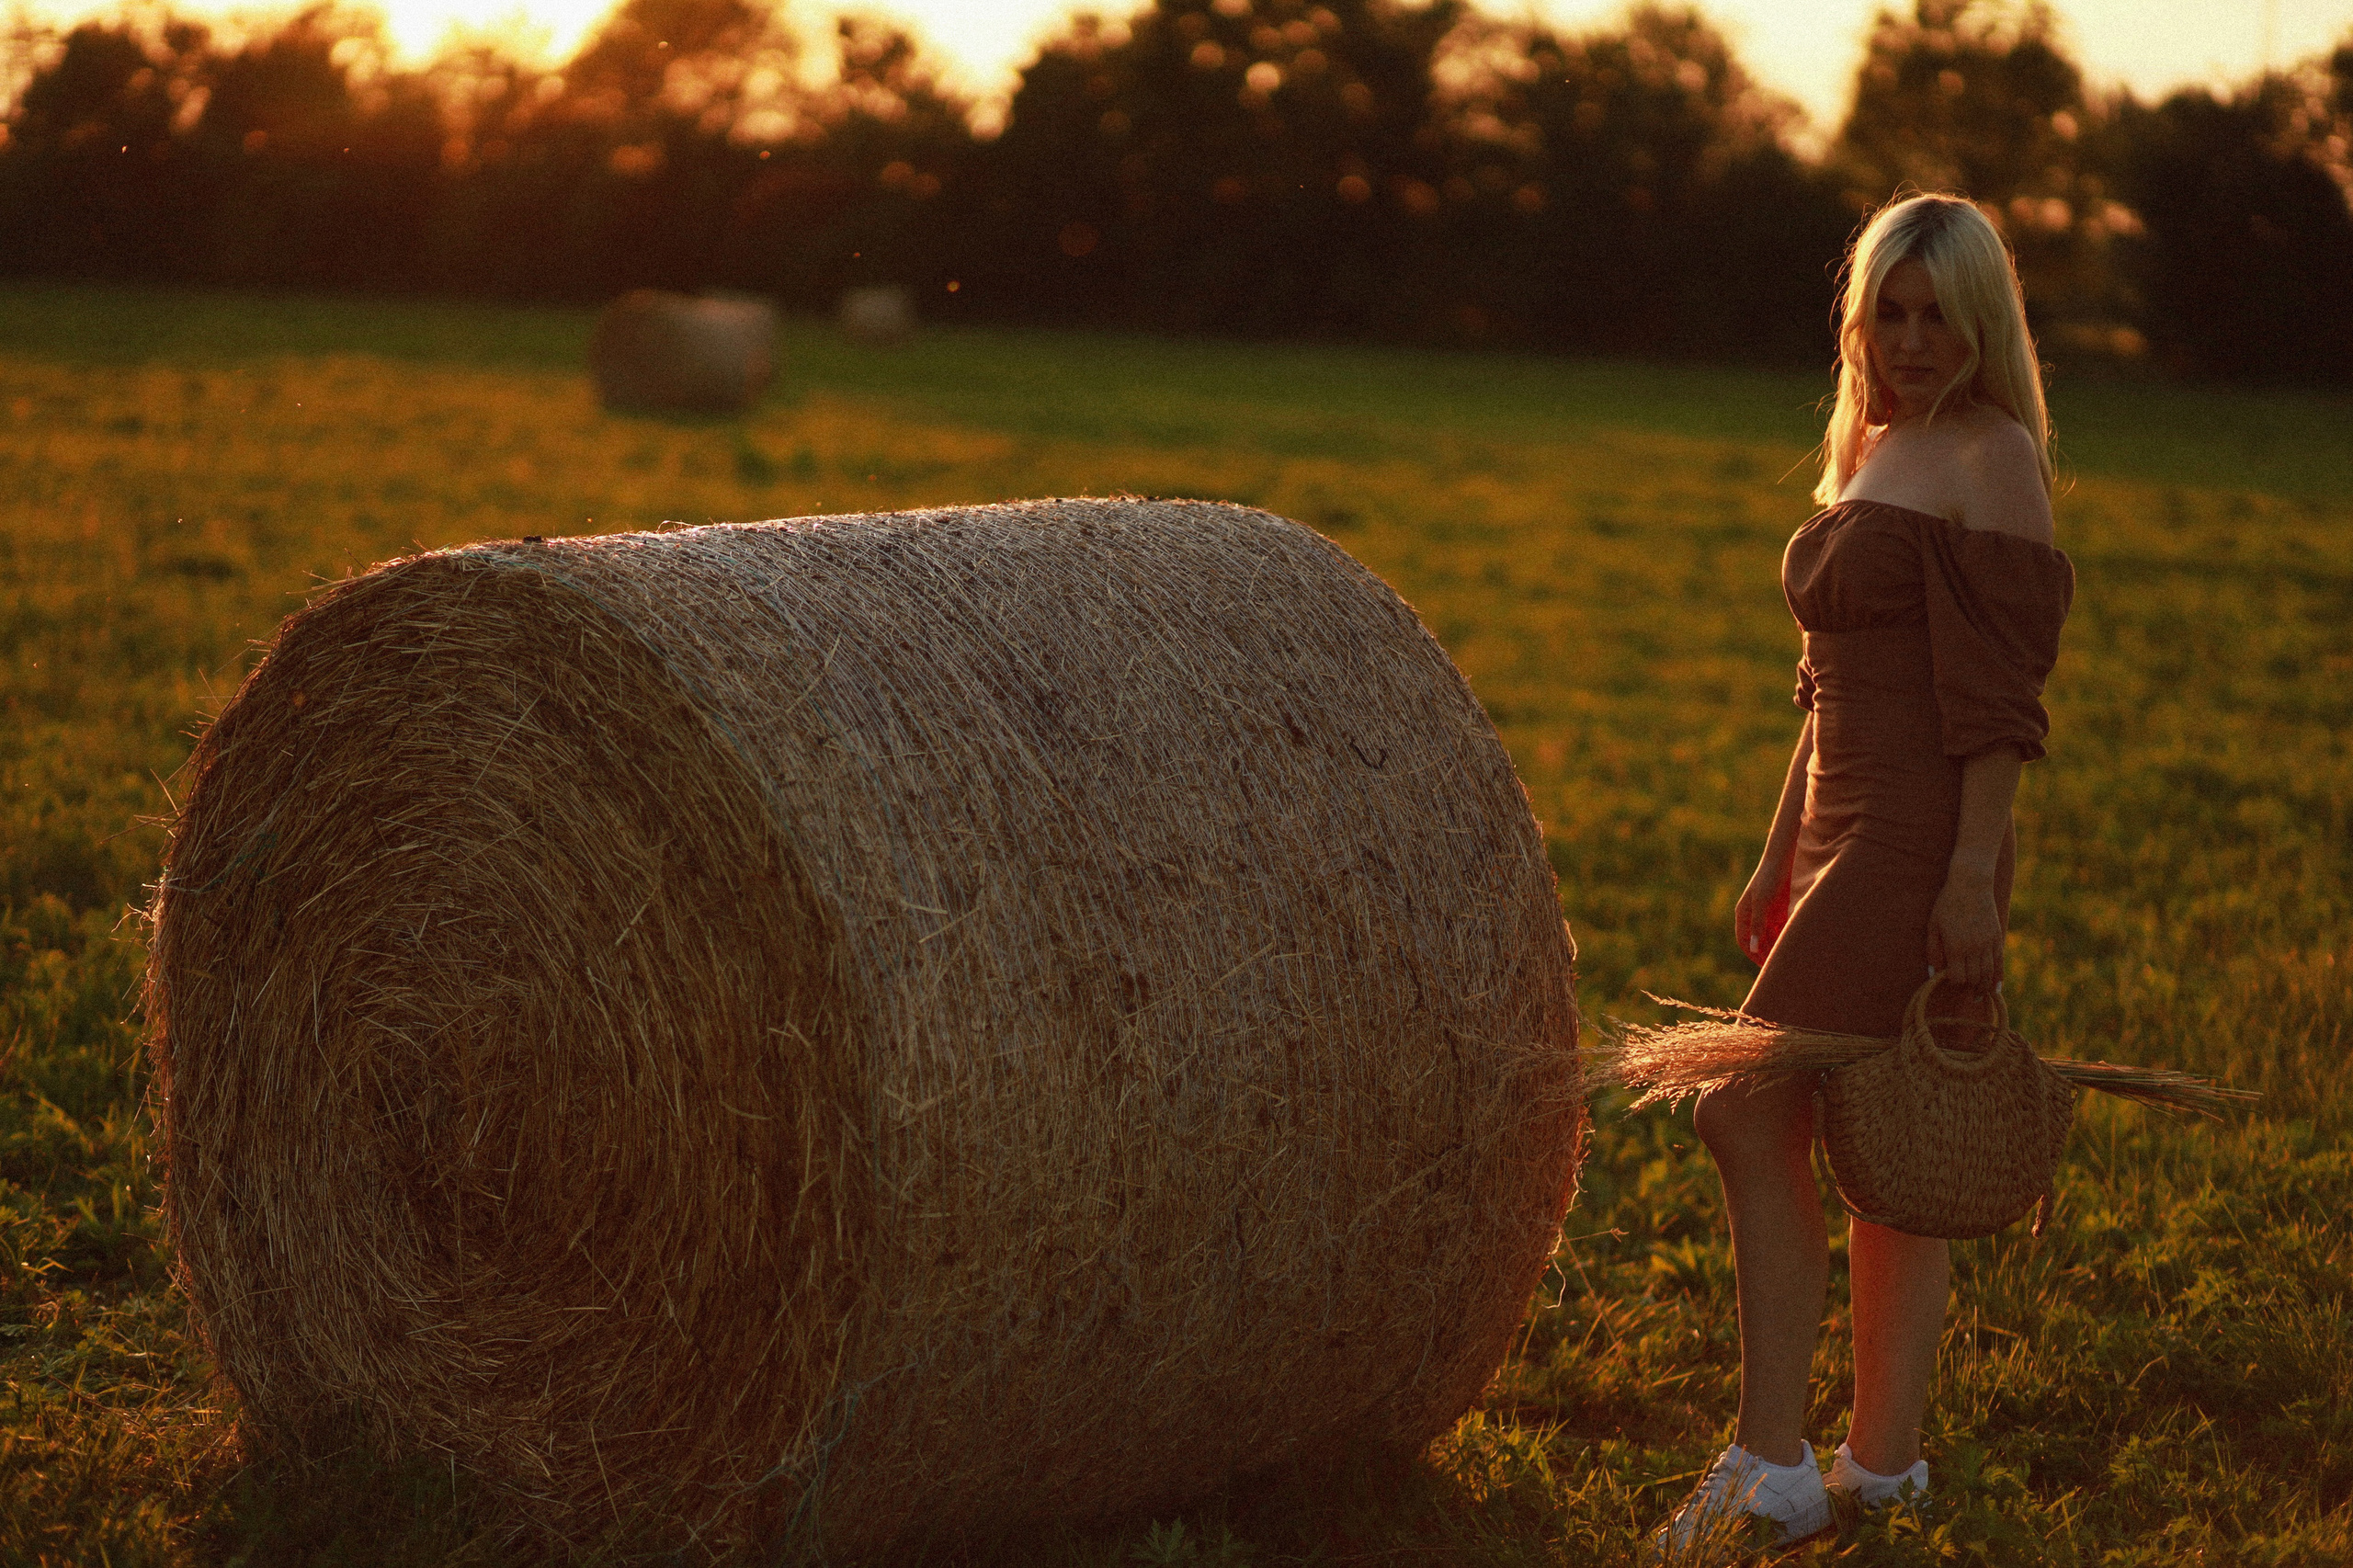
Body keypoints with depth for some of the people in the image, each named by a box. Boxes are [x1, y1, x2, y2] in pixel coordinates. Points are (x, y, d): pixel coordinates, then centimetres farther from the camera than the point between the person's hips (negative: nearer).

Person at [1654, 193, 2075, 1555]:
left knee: (1747, 1113, -11)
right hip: (1846, 833, 9)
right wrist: (1780, 857, 21)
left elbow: (2000, 693, -16)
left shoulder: (1991, 458, -9)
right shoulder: (1869, 449, 17)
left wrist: (1973, 876, -22)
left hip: (1920, 844, -9)